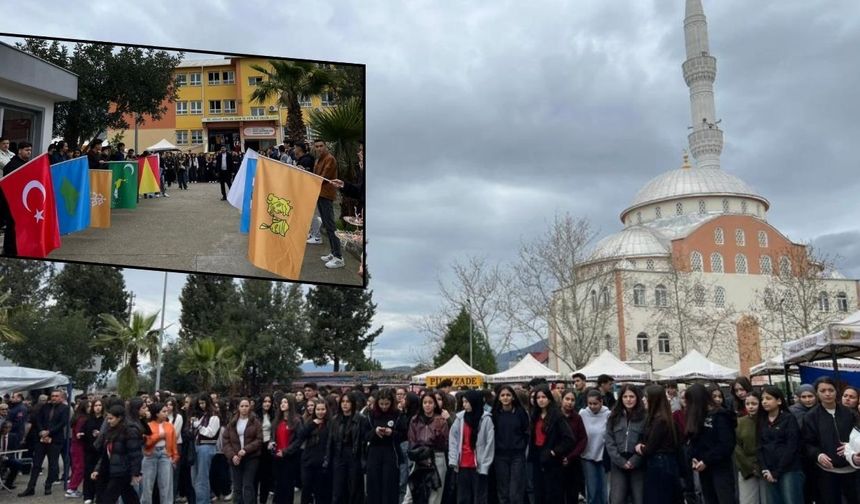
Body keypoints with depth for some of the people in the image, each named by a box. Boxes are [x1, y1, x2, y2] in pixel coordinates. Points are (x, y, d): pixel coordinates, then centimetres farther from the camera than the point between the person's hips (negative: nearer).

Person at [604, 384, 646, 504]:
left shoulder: (644, 416, 0)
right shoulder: (614, 417, 8)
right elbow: (609, 441, 3)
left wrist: (634, 460, -13)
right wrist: (620, 461, -8)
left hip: (638, 465, -2)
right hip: (618, 465, 2)